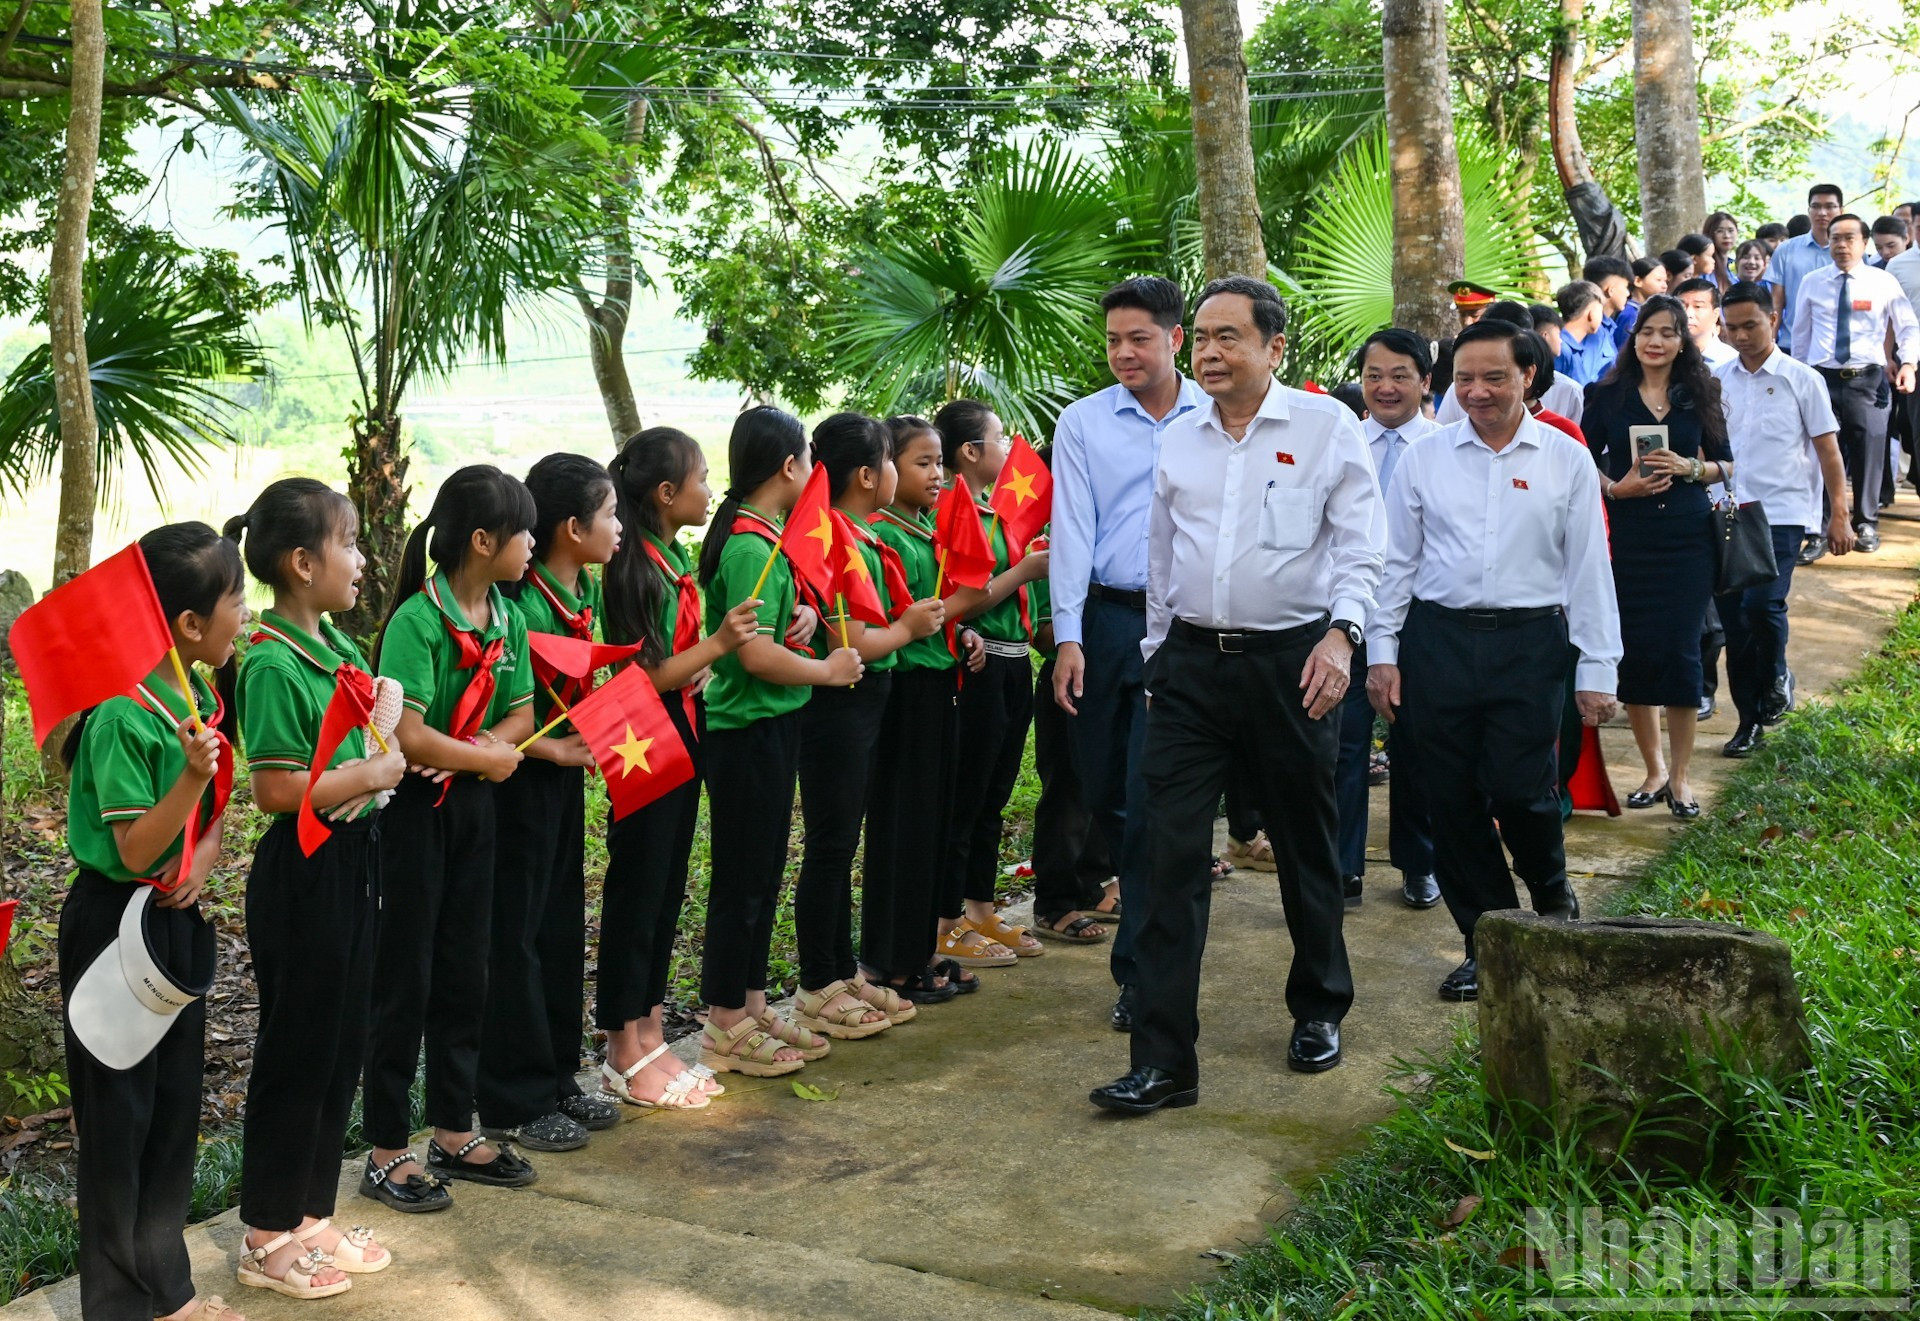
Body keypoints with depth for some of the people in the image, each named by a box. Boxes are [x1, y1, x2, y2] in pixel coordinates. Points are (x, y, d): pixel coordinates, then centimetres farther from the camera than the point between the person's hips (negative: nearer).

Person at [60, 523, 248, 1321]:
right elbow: (134, 850, -20)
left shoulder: (201, 700, 3)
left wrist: (203, 859, -8)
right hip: (116, 924, -8)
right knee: (120, 1115, 4)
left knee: (176, 1104, 15)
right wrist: (193, 775, -33)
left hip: (179, 921, 8)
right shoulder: (123, 716, -21)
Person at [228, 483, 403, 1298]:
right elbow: (276, 789, -23)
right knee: (296, 1049, 3)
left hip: (354, 860, 9)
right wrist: (374, 773, -15)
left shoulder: (337, 644, 7)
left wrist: (380, 759, 1)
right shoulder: (273, 665, -19)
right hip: (304, 872, -9)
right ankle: (268, 1239, 18)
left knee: (343, 1044, 16)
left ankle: (312, 1216, 30)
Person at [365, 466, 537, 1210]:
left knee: (464, 974, 15)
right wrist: (486, 757, -13)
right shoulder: (418, 620, -20)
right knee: (405, 981, 1)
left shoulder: (507, 619, 4)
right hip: (416, 808, -7)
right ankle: (387, 1153, 13)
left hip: (474, 805, 8)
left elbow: (520, 713, 7)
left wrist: (490, 745, -14)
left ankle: (454, 1133, 28)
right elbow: (407, 734, -26)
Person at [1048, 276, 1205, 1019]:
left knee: (1152, 797, -5)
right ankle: (1144, 881, 38)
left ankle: (1138, 967, 4)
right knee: (1102, 786, 9)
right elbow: (1071, 530, 1)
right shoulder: (1082, 423, 6)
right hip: (1106, 618, 2)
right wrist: (1068, 637, -7)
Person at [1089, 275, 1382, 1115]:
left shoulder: (1327, 428, -1)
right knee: (1171, 856, -5)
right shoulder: (1177, 441, 10)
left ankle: (1319, 1011, 36)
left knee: (1305, 848, 13)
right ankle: (1162, 1059, -2)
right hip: (1191, 662, 3)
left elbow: (1359, 548, -4)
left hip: (1290, 661, -2)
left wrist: (1340, 635, -19)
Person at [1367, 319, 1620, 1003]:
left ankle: (1554, 895, 24)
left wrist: (1597, 670, 2)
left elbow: (1588, 569, 5)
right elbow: (1396, 561, 10)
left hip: (1529, 643, -2)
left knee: (1518, 789, -9)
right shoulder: (1424, 458, 7)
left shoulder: (1566, 462, 5)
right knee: (1453, 800, 4)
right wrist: (1382, 652, 4)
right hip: (1438, 639, 2)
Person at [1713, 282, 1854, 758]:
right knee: (1733, 616, 5)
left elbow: (1828, 449, 2)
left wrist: (1840, 516, 0)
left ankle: (1776, 675, 10)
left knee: (1763, 602, -21)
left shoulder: (1801, 380, -1)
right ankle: (1750, 720, 17)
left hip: (1781, 514, -3)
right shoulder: (1716, 381, 7)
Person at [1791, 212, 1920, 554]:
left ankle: (1866, 525, 16)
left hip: (1867, 380, -1)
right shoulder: (1812, 282, 6)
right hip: (1822, 378, 1)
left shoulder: (1883, 282, 2)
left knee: (1868, 453, 2)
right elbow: (1801, 331, 14)